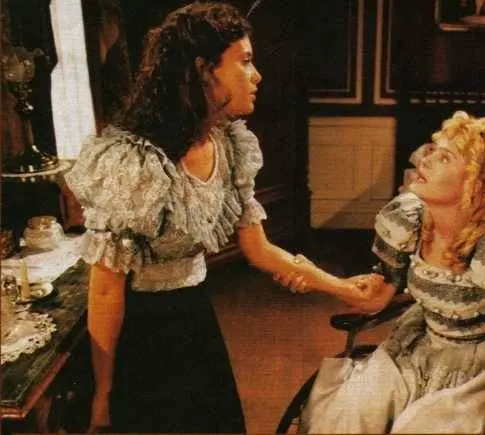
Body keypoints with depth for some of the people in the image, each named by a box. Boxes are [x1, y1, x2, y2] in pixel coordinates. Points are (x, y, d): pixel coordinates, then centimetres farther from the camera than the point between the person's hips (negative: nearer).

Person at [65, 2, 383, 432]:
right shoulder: (132, 161, -27)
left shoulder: (230, 145, -4)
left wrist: (347, 289, 6)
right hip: (140, 334, -7)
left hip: (197, 316, 7)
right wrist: (103, 395, -11)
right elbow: (106, 291, -20)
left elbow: (259, 251, 4)